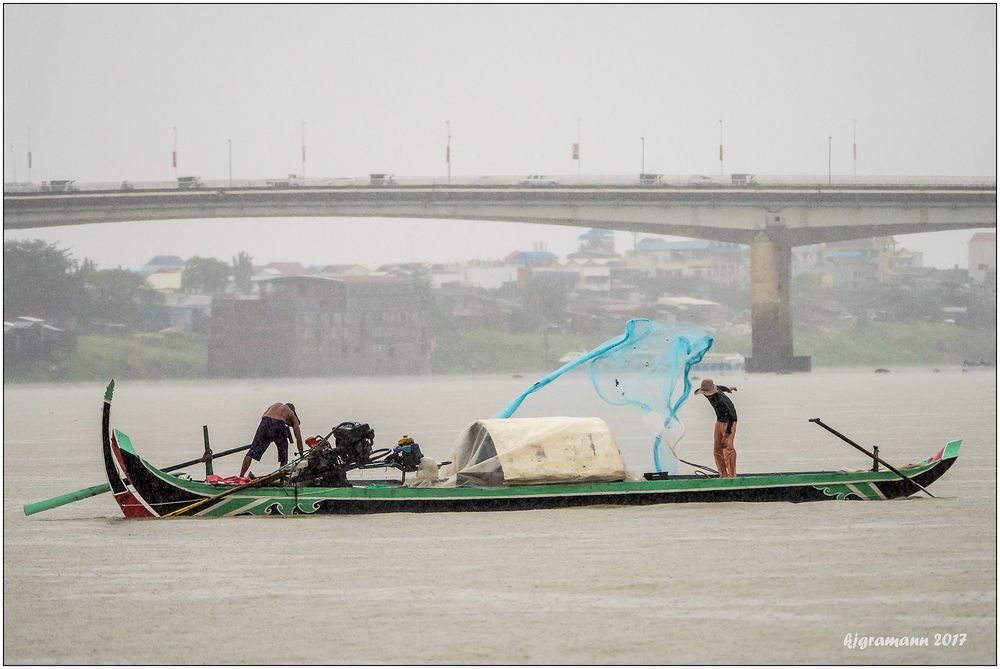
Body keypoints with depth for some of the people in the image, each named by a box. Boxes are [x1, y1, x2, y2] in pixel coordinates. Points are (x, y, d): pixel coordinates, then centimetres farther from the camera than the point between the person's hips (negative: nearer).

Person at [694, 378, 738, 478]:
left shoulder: (720, 401, -35)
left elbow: (731, 417, -31)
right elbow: (719, 387, 14)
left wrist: (726, 437, -30)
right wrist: (728, 388, 39)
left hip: (729, 422, -9)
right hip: (719, 421, 9)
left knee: (728, 447, -16)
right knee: (717, 449, 2)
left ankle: (732, 475, -15)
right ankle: (723, 474, 4)